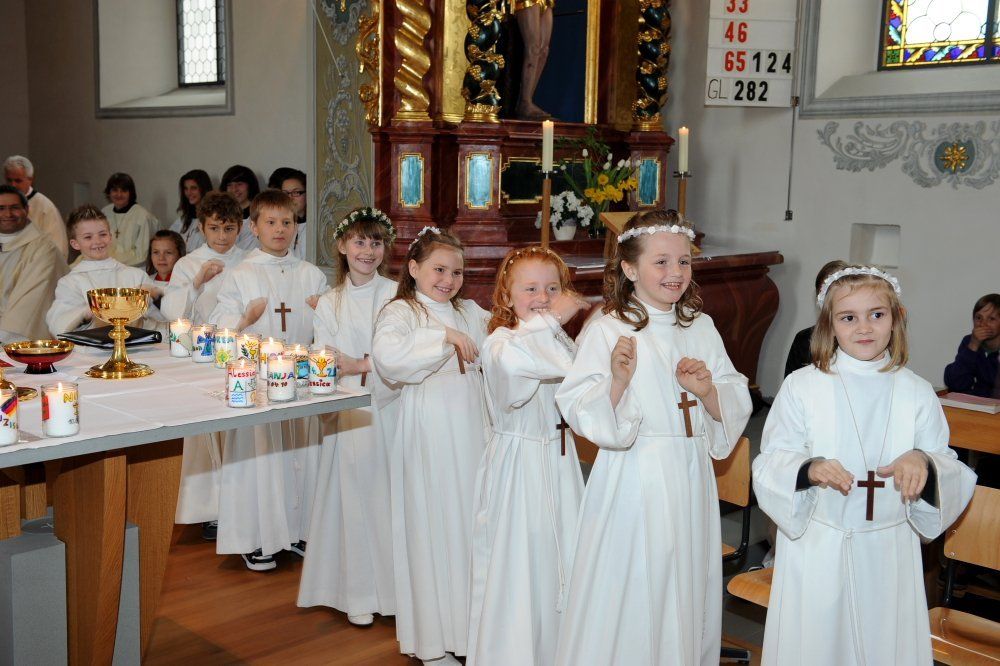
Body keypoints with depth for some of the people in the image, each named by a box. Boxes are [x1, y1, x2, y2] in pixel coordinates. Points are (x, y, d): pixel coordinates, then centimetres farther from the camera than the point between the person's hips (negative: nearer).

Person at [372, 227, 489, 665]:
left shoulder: (471, 313, 14)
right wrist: (444, 338, -23)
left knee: (471, 521, 10)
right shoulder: (400, 312, -6)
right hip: (428, 435, -6)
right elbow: (387, 357, -26)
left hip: (470, 431, 6)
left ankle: (468, 626, 25)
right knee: (432, 526, 1)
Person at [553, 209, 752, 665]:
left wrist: (707, 391, -10)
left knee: (686, 591, 15)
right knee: (629, 595, 4)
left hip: (691, 481, 5)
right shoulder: (606, 331, -8)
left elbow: (737, 406, 9)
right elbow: (579, 413, -12)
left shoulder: (701, 327, 7)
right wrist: (618, 382, -27)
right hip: (634, 485, -4)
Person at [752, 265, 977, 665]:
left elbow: (949, 467, 4)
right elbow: (770, 461, -3)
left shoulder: (917, 393, 2)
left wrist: (924, 462, -19)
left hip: (890, 550, 2)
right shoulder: (801, 386, -4)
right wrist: (809, 468, -24)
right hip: (816, 548, -1)